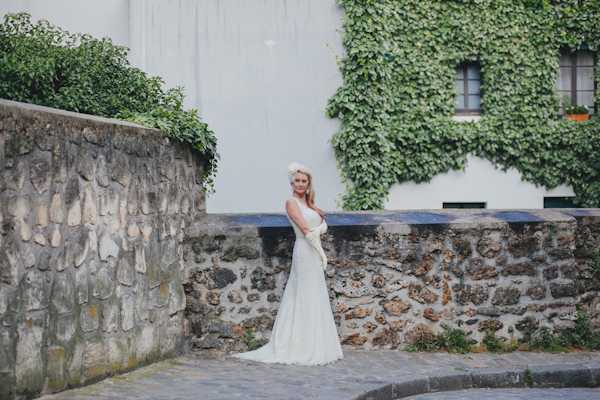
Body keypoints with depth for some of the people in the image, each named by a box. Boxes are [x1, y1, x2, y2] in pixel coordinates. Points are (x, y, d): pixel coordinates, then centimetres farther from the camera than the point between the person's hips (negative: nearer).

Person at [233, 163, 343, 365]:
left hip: (314, 253, 9)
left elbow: (323, 224, 9)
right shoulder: (292, 202, -8)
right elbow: (305, 229, -13)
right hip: (305, 250, -9)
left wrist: (319, 228, -13)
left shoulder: (308, 202, 17)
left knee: (316, 297, 10)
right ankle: (306, 349, -4)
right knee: (307, 297, -7)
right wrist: (321, 253, -12)